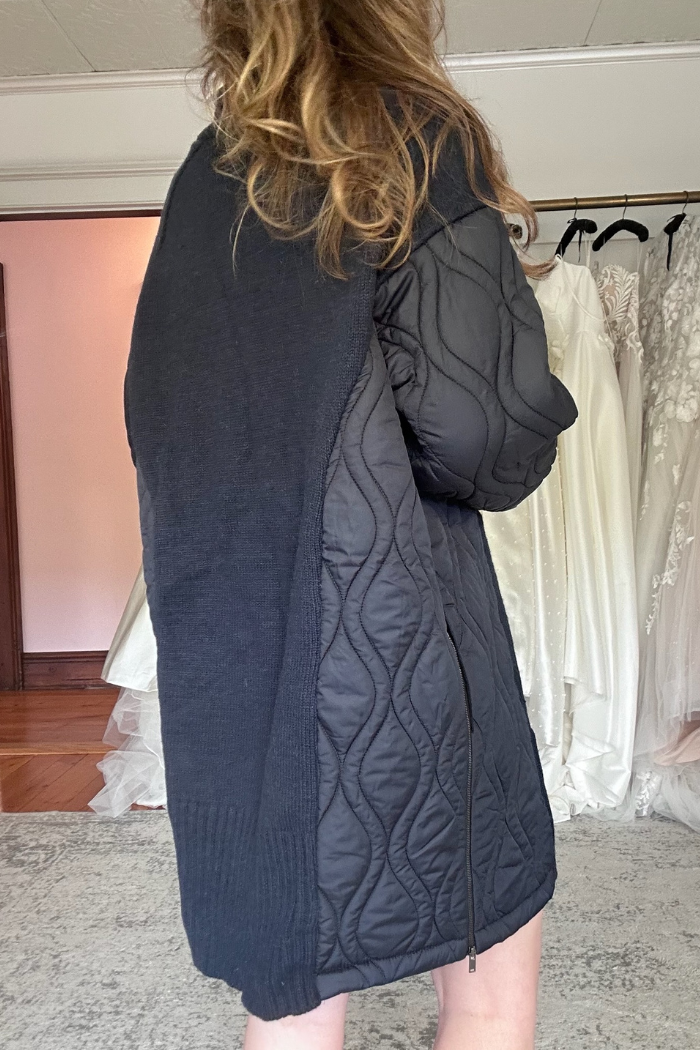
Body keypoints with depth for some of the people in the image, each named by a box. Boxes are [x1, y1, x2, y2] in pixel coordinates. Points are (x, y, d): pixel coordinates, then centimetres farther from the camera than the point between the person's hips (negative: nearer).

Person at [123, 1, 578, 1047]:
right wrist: (521, 447, 6)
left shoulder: (205, 182, 14)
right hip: (382, 628, -6)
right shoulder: (420, 140, -3)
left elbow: (151, 422, 17)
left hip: (221, 646, 6)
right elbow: (482, 430, -15)